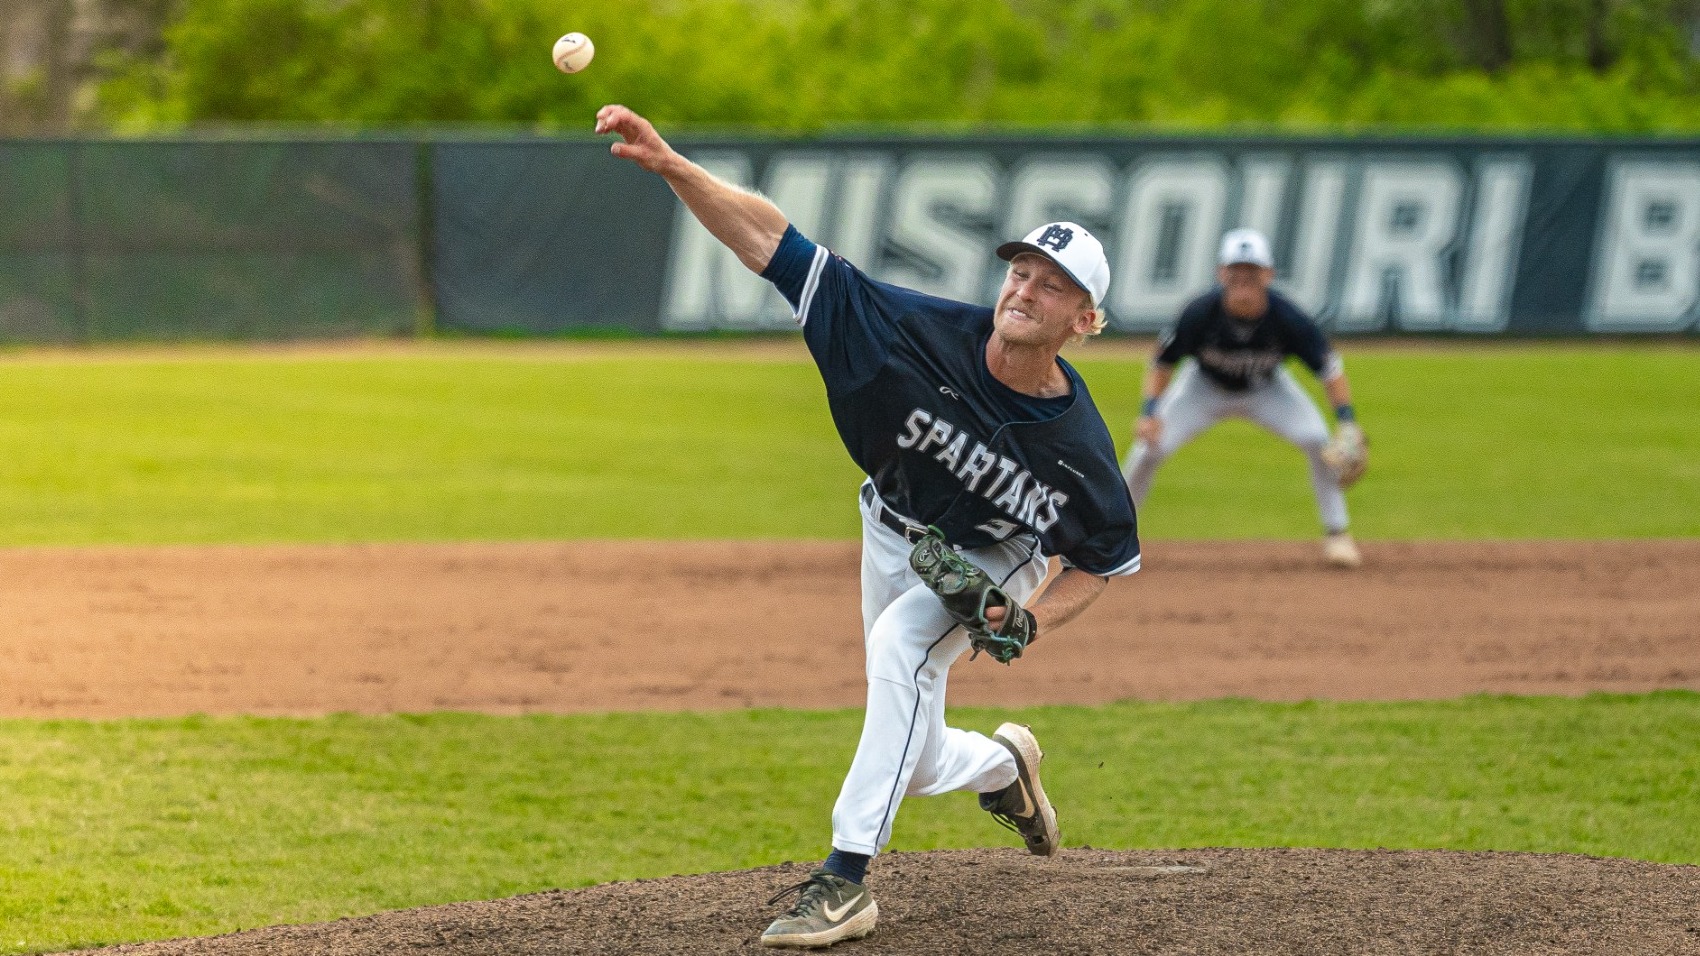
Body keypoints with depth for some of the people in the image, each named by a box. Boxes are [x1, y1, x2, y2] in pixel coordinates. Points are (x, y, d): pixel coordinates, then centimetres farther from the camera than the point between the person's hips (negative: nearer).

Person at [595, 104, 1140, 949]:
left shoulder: (1081, 450, -30)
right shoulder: (925, 335, -32)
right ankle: (1002, 764, 47)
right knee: (913, 764, 9)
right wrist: (670, 166, -49)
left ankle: (846, 880, -32)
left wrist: (1033, 622, -30)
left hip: (993, 558, -3)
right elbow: (769, 241, -36)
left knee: (901, 645, -33)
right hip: (895, 538, 3)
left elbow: (1100, 562, -10)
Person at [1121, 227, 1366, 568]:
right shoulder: (1200, 313, -32)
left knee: (1318, 441, -22)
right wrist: (1149, 413, -31)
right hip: (1205, 387, 0)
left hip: (1266, 390, 0)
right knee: (1148, 448, -14)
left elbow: (1329, 369, -22)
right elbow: (1162, 364, -17)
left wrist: (1347, 423, -35)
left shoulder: (1287, 318, -31)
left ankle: (1336, 533, -3)